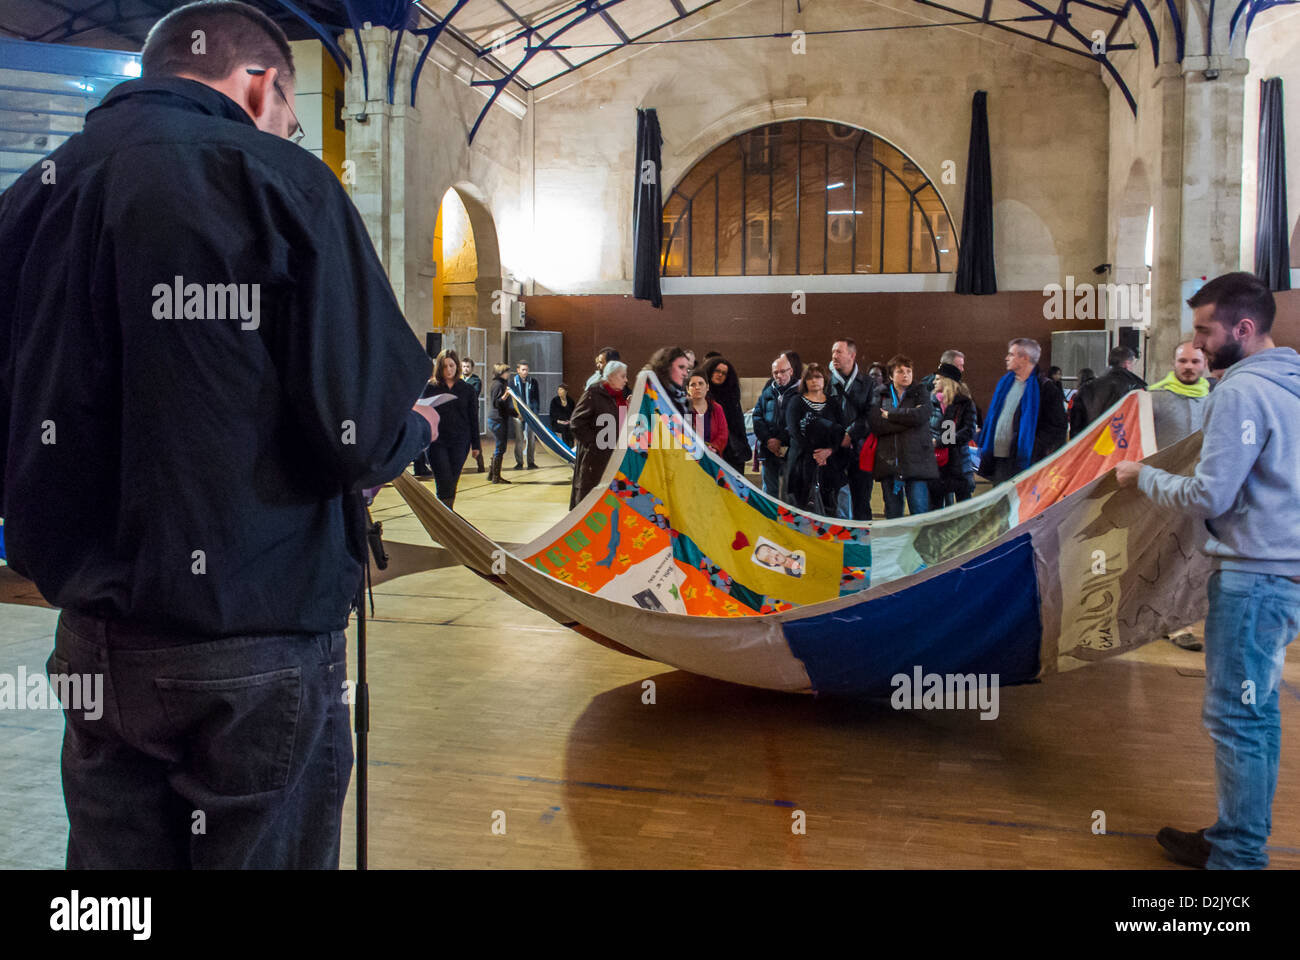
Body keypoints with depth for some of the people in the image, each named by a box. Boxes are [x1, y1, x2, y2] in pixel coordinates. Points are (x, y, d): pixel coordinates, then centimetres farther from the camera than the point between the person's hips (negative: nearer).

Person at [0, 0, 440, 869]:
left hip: (96, 640, 5)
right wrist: (413, 430, 4)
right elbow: (361, 436, -18)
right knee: (268, 851, 11)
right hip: (262, 642, -5)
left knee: (118, 849, 19)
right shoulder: (282, 183, -11)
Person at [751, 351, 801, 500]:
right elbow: (757, 417, 9)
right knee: (769, 492, 10)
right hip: (768, 451, 5)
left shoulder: (799, 392, 0)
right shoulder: (767, 392, 15)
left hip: (790, 450, -5)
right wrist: (768, 439, -5)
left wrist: (781, 441, -13)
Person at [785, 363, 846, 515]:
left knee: (829, 506, -1)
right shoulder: (796, 402, 7)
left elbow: (841, 431, 6)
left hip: (830, 461, 2)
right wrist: (812, 454, -13)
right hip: (804, 461, -2)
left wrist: (830, 450, -13)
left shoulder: (833, 403, 14)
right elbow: (794, 431, -4)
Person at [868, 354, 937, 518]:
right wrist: (907, 420, -9)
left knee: (920, 510, -9)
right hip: (889, 462, 2)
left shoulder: (920, 394, 10)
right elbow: (876, 425, -4)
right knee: (892, 514, 7)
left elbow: (920, 415, -13)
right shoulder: (881, 396, 13)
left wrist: (889, 415, -4)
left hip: (916, 460, -2)